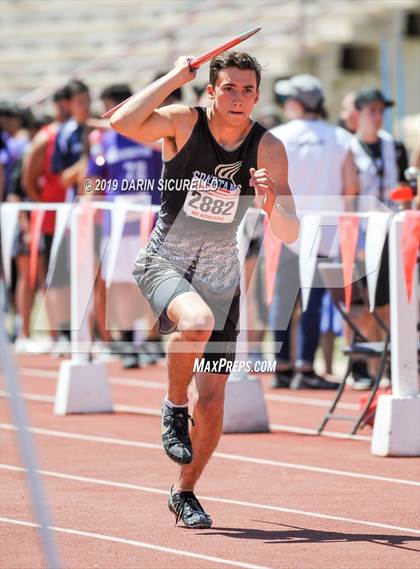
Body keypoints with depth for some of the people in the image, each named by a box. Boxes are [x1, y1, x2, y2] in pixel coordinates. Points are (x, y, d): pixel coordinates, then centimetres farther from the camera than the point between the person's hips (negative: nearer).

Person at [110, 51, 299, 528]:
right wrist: (176, 76, -26)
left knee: (212, 402, 1)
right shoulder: (184, 123, -13)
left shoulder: (269, 149, -8)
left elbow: (290, 235, -8)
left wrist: (270, 203, -29)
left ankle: (184, 492, 25)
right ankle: (173, 405, -9)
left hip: (221, 278, 3)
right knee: (197, 321, -37)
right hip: (164, 264, -3)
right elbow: (122, 122, -33)